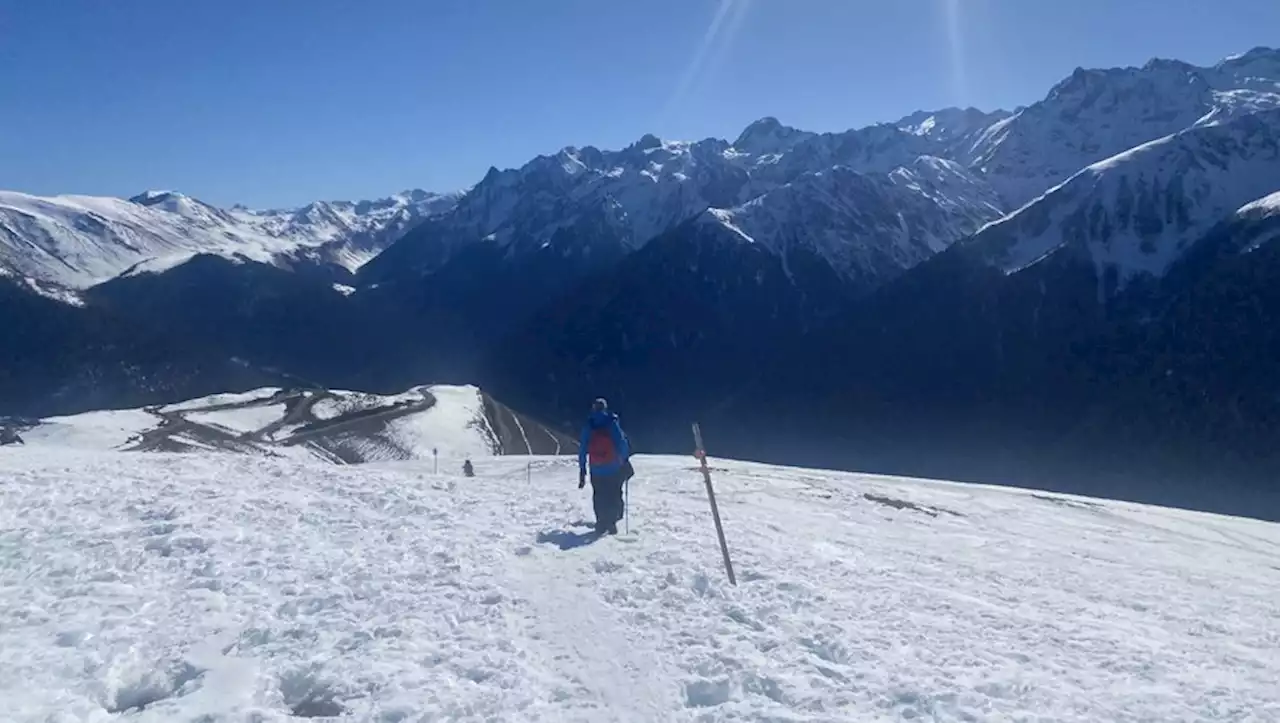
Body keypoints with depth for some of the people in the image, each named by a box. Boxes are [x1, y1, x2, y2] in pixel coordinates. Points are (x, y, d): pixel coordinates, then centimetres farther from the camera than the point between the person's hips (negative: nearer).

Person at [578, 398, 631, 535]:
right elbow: (622, 443, -6)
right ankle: (611, 522, -2)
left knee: (599, 496, 11)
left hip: (596, 469, 2)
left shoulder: (588, 426, 6)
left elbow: (583, 448, 7)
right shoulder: (612, 423, -2)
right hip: (613, 468, -2)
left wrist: (582, 468, 11)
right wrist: (625, 460, 5)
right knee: (614, 495, 6)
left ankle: (602, 523, 6)